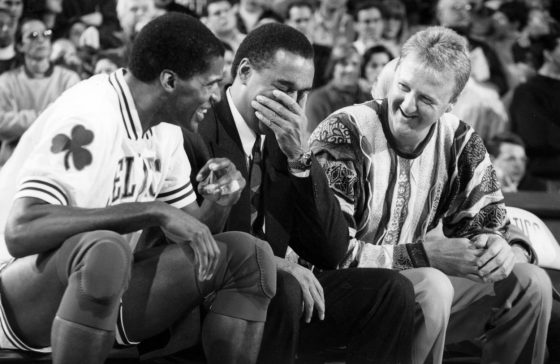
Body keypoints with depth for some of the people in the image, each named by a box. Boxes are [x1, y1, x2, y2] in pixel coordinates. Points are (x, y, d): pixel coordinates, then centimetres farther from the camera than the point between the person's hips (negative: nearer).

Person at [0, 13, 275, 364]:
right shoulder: (87, 119, -21)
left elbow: (193, 233, 12)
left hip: (109, 289, 8)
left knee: (249, 255, -6)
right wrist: (154, 211, -34)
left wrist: (218, 204, -12)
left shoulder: (165, 130, 6)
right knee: (104, 250, -40)